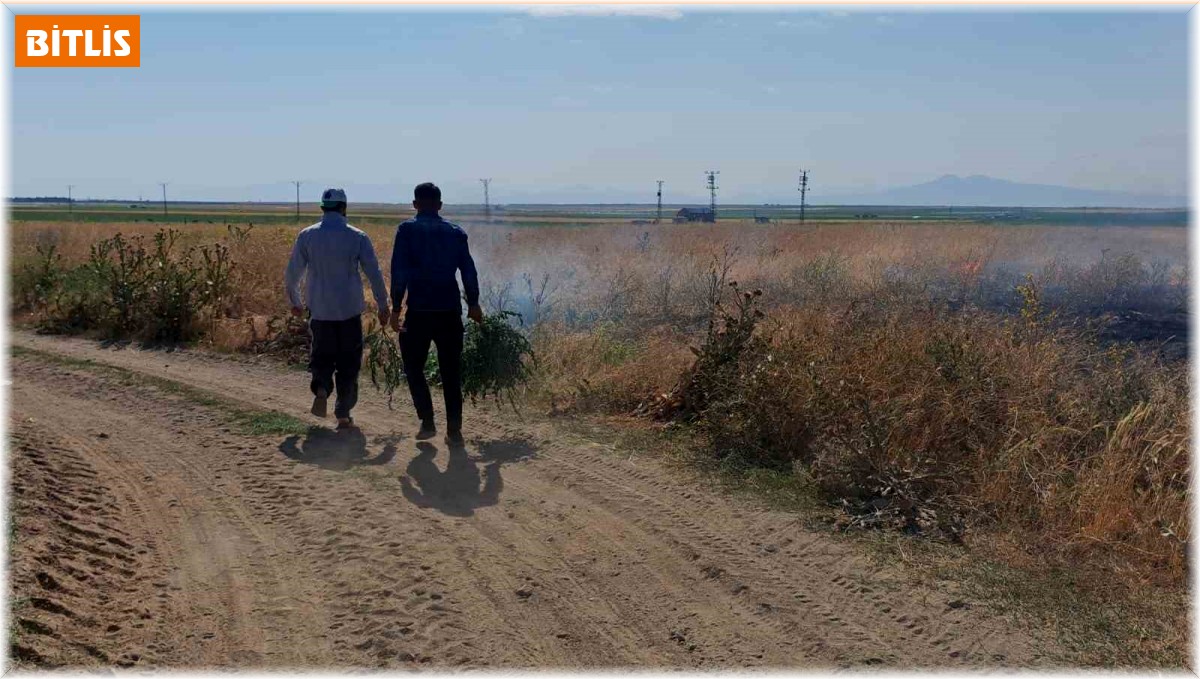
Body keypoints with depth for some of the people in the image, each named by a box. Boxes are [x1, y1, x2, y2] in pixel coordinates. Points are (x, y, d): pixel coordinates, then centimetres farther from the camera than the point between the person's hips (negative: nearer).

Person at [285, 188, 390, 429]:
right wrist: (383, 306, 8)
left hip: (319, 310, 1)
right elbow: (374, 274, -3)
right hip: (350, 310, -1)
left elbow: (293, 272, 5)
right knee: (348, 362, 9)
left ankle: (321, 388, -12)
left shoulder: (307, 236, 0)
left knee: (321, 355, 16)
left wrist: (294, 302, 21)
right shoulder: (357, 237, -4)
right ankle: (343, 414, 8)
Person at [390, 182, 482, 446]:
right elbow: (469, 271, 8)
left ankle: (427, 422, 6)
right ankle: (454, 430, 7)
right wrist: (473, 304, 20)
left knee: (414, 367, 13)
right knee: (451, 372, 8)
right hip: (450, 312, 3)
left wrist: (396, 308, -5)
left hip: (419, 311, -3)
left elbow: (399, 272, -9)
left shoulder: (407, 230, -3)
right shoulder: (455, 233, 6)